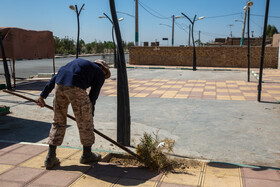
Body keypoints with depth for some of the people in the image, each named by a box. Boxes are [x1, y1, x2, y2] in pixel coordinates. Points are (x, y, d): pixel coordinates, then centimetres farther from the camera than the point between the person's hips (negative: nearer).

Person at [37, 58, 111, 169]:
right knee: (85, 121, 13)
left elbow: (55, 77, 24)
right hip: (76, 88, -6)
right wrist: (90, 114, 21)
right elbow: (93, 96, 11)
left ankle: (50, 158, 20)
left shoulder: (79, 63, 34)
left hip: (59, 85, 6)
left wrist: (43, 95, 22)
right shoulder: (100, 74, 18)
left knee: (58, 121, 18)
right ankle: (87, 155, 29)